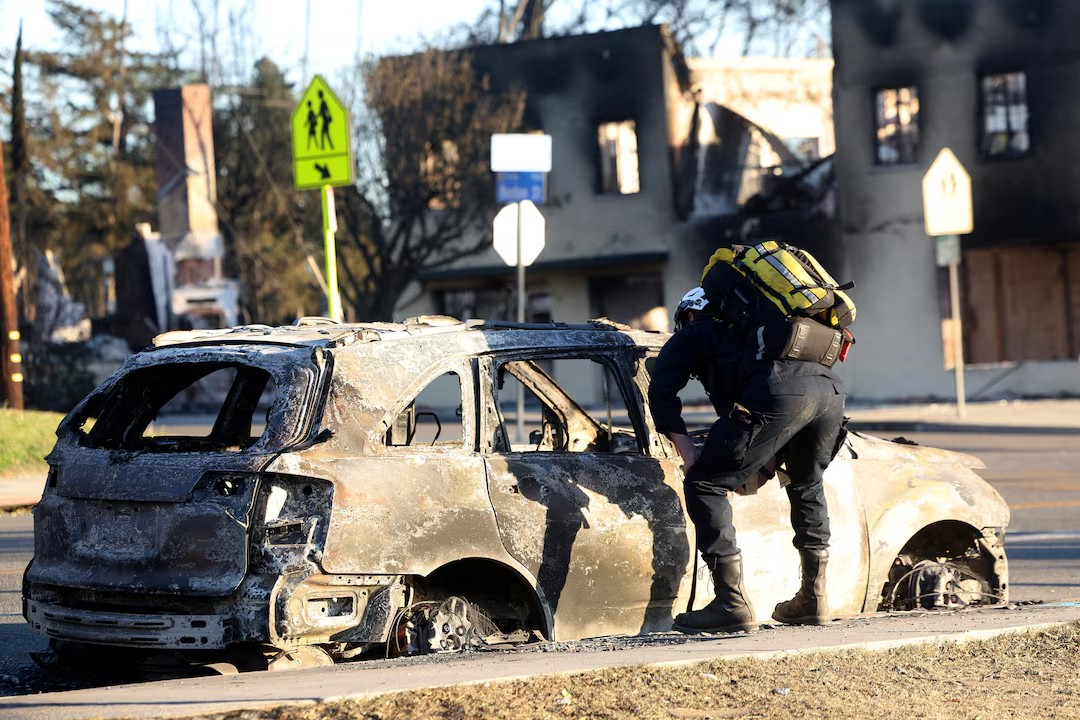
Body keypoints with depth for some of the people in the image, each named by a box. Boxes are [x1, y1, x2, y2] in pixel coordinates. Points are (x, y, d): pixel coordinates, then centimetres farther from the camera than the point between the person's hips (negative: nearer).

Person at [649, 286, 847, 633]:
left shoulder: (694, 334, 27)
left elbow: (662, 388, 11)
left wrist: (683, 445, 11)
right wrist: (757, 468, 40)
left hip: (781, 393, -7)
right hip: (831, 389, 7)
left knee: (704, 485, 4)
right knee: (806, 485, 32)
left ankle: (733, 603, -3)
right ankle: (813, 598, 33)